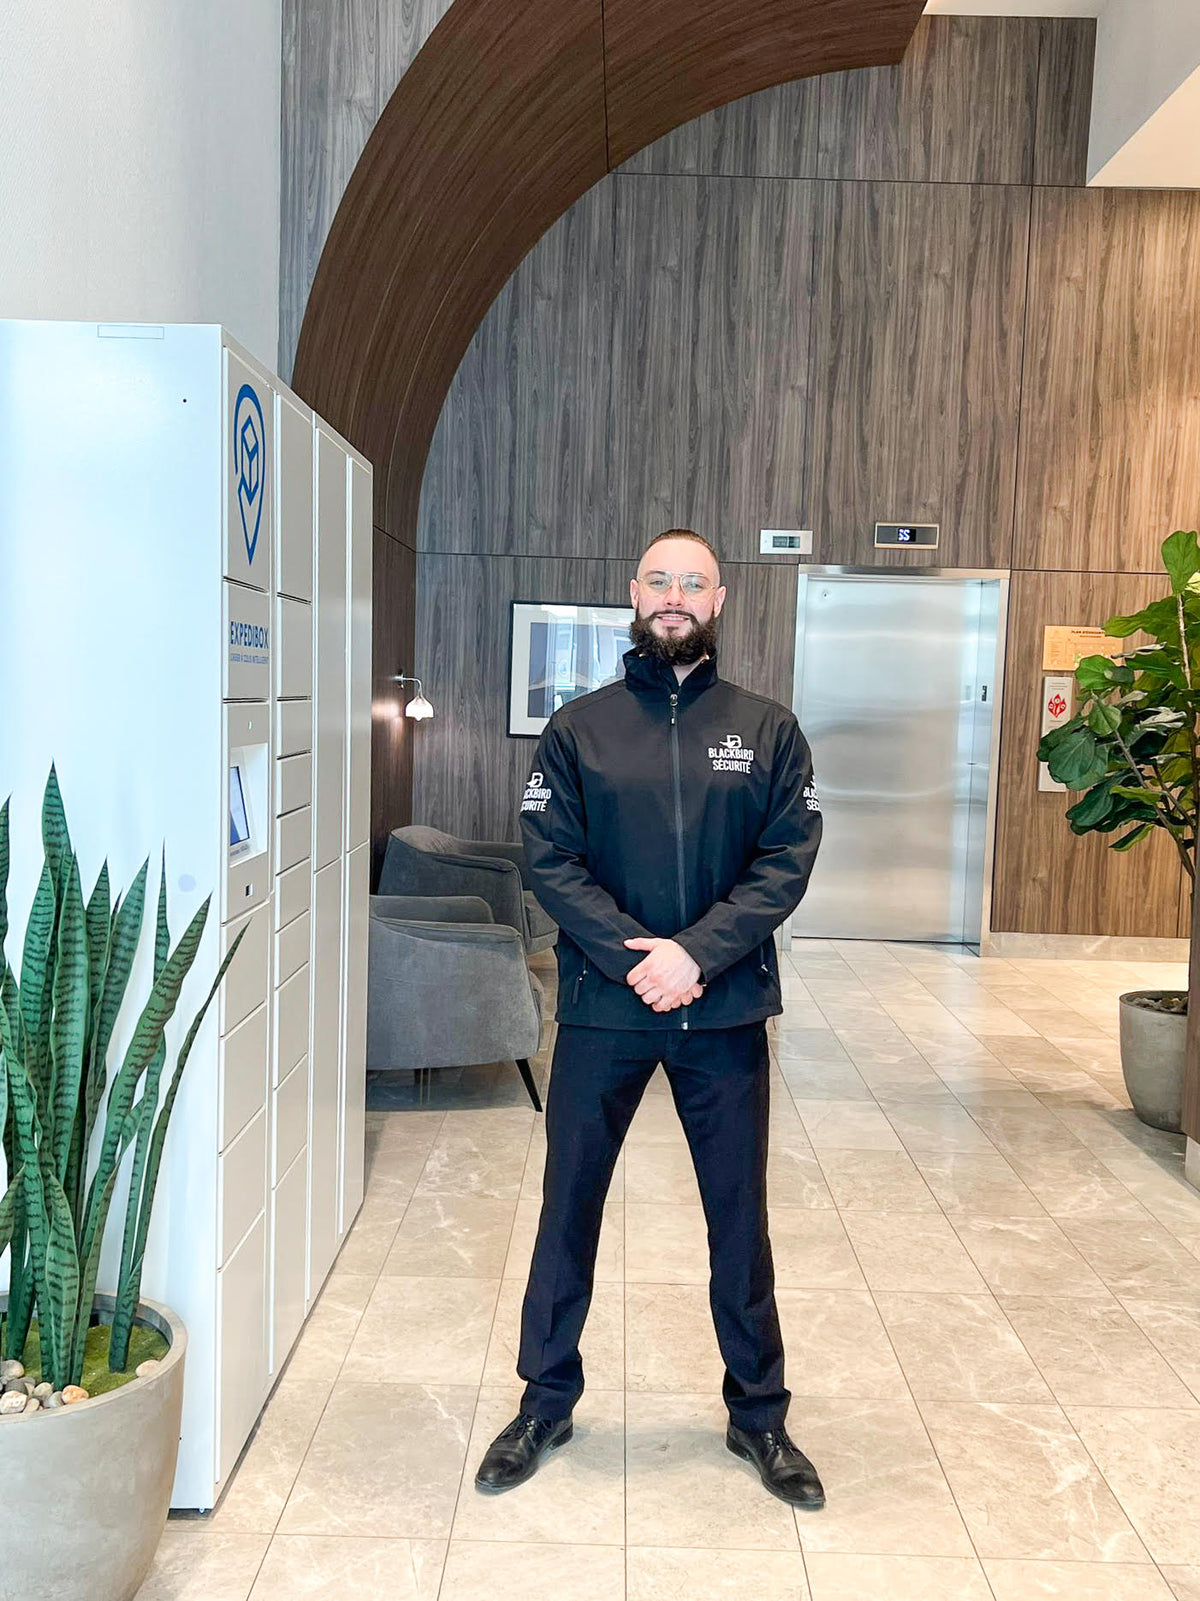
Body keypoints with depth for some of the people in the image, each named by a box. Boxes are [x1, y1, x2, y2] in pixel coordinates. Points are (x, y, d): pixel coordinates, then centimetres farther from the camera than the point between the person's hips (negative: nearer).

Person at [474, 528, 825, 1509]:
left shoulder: (768, 730, 3)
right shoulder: (578, 728, 2)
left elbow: (787, 861, -5)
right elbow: (550, 860, -5)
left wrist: (695, 953, -18)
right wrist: (633, 956, -18)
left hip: (726, 1012, 0)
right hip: (601, 1010, 0)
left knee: (740, 1217, 12)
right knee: (569, 1207, 12)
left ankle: (759, 1414, 31)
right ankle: (546, 1402, 31)